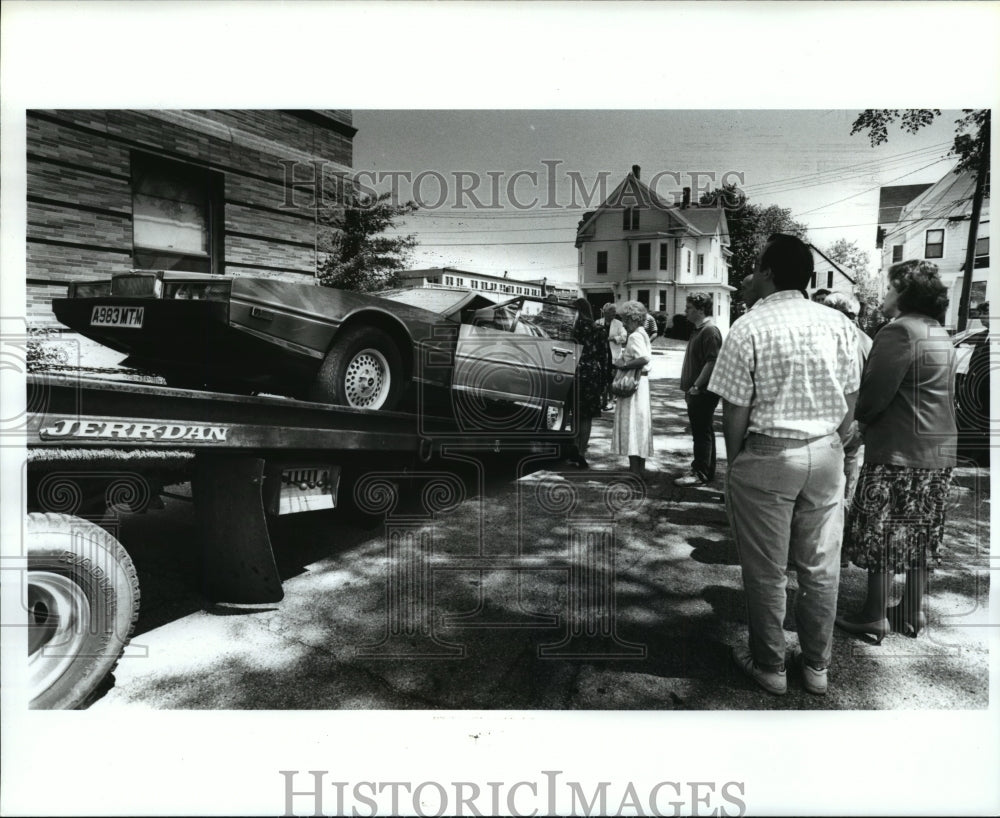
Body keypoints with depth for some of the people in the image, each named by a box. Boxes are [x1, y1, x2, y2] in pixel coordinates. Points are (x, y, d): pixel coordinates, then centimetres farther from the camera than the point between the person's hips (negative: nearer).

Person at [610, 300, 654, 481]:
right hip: (640, 381, 10)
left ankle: (635, 470, -7)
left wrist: (623, 365, -20)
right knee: (639, 424, 14)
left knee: (631, 423, -8)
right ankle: (640, 469, 23)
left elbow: (644, 358, -29)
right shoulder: (642, 334, 15)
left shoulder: (635, 336, -15)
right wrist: (623, 363, 3)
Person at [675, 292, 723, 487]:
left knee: (702, 433, -4)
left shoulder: (710, 330, -15)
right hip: (697, 392, 10)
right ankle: (706, 470, 25)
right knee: (702, 432, 15)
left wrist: (696, 386, -21)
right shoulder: (699, 330, 16)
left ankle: (701, 473, 2)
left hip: (703, 392, -10)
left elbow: (712, 362, -23)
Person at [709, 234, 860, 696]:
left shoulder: (748, 329, -13)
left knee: (766, 571, 10)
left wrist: (735, 462, 4)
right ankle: (816, 666, 31)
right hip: (826, 455, 5)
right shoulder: (837, 323, 1)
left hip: (766, 458, -4)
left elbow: (736, 411, -11)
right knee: (821, 567, 16)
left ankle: (769, 667, 26)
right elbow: (850, 401, 5)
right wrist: (829, 444, 18)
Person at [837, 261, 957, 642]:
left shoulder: (899, 331, -16)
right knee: (918, 536, 17)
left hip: (898, 452, -9)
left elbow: (873, 394, -20)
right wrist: (871, 417, 11)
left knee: (881, 536, 2)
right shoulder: (941, 334, 13)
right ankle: (913, 612, 27)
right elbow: (925, 394, 16)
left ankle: (875, 617, 11)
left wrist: (859, 418, 0)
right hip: (938, 451, 9)